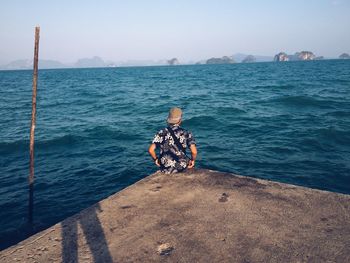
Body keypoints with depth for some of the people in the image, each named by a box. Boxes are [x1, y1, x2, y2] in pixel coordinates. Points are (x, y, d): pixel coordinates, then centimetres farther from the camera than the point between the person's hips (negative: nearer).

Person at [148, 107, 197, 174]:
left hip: (165, 169, 1)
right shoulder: (186, 133, -8)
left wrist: (156, 159, 6)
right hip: (181, 167, -1)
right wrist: (193, 160, 5)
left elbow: (151, 150, -12)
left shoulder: (162, 133, -7)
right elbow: (194, 152, -16)